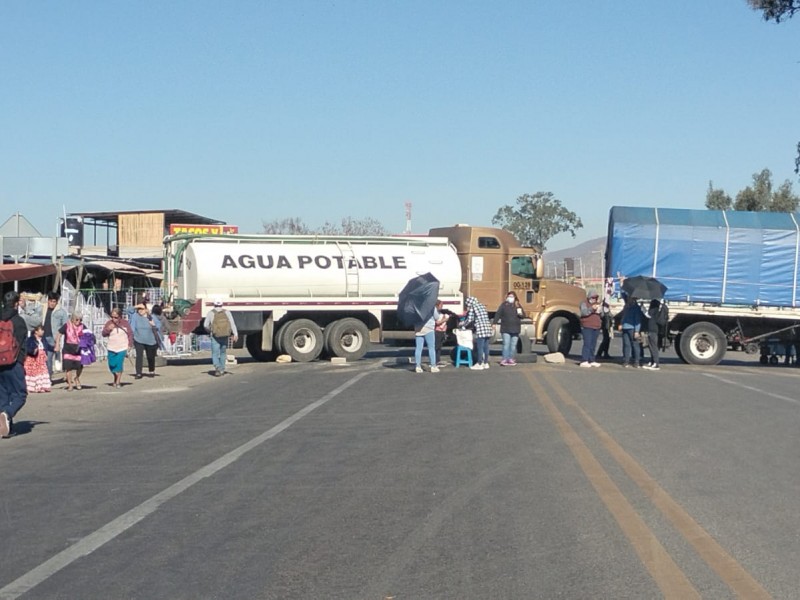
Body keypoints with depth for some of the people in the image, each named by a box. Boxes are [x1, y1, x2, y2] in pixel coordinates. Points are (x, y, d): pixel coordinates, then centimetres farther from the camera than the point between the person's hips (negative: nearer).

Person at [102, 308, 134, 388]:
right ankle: (115, 379, 29)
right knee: (112, 365, 5)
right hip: (111, 348, 2)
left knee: (119, 364, -12)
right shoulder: (109, 323, 0)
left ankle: (118, 382, 0)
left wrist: (130, 344, -2)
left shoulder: (125, 323, -2)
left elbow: (130, 334, 4)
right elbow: (103, 334, 1)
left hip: (122, 348, -2)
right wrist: (108, 329, -18)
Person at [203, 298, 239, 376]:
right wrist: (235, 334, -11)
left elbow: (205, 325, -2)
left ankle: (217, 368, -23)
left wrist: (210, 331, 18)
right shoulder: (227, 312, 4)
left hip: (215, 336, -2)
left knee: (215, 354, -1)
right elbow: (232, 323, -6)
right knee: (223, 352, 17)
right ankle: (222, 370, 22)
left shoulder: (211, 313, 0)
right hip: (225, 336, 2)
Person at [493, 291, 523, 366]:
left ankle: (511, 359, 16)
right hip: (505, 329, -4)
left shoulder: (518, 305, 10)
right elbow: (498, 314, -2)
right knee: (506, 344, -8)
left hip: (515, 329, 4)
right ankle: (504, 359, -7)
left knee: (513, 345, 7)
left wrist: (521, 314, -11)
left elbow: (523, 315, 12)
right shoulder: (503, 305, 0)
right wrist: (494, 323, -10)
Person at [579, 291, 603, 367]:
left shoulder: (597, 304, 20)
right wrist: (591, 309, -33)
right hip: (587, 327, -7)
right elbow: (583, 312, -17)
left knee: (593, 344, 7)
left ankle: (592, 360, 12)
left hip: (596, 327, 7)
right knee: (587, 343, -13)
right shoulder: (584, 303, 0)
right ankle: (584, 361, -14)